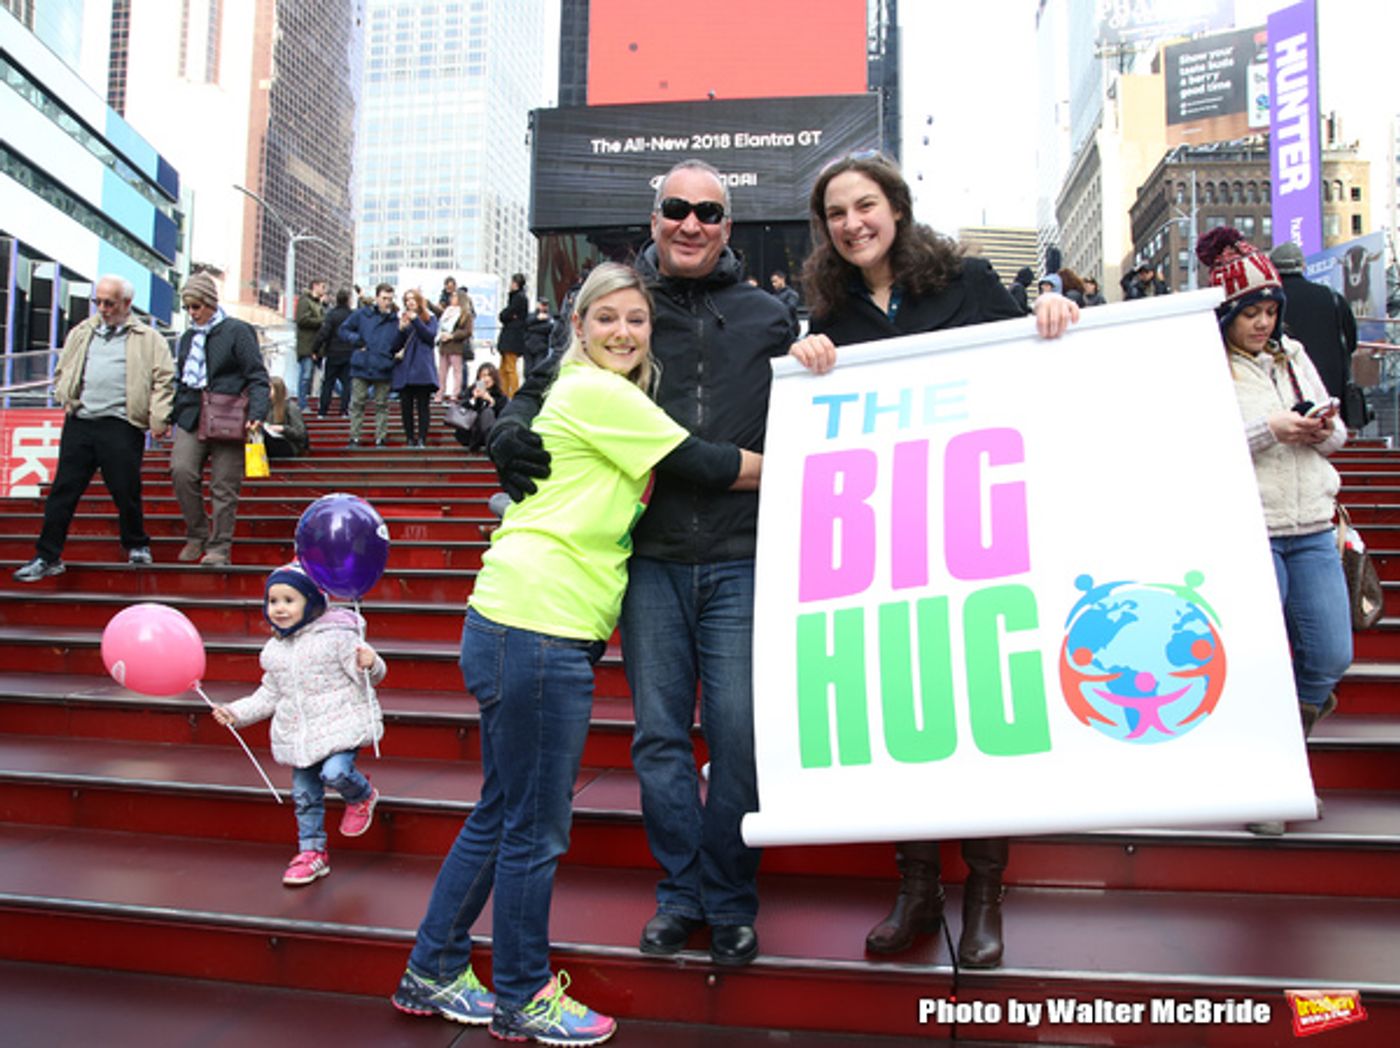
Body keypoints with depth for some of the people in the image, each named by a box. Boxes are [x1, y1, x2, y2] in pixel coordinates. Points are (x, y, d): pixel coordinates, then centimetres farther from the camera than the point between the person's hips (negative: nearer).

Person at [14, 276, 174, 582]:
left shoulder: (148, 339, 4)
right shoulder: (81, 333, 18)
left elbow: (164, 379, -2)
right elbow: (62, 371, 26)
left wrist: (158, 418, -11)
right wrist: (65, 400, 10)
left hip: (121, 426, -4)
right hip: (79, 422, 4)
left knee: (125, 491, 1)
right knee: (63, 489, 4)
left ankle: (137, 546, 22)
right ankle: (47, 557, 10)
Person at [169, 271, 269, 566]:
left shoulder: (237, 331, 0)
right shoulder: (188, 337, 18)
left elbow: (257, 377, -5)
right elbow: (181, 381, 24)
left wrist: (257, 413, -17)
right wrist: (168, 416, 16)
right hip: (191, 419, 5)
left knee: (224, 487, -1)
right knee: (181, 471, -13)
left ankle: (219, 547, 10)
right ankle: (196, 535, 6)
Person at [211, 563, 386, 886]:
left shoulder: (337, 635, -10)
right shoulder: (275, 650, 9)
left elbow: (367, 676, -9)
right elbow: (269, 695, 19)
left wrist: (368, 665, -31)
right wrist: (236, 712, 10)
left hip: (339, 724, -6)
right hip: (298, 733, 6)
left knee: (335, 772, -26)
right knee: (304, 795, 10)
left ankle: (362, 794, 9)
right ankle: (312, 852, 28)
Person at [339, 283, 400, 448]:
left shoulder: (395, 319, 6)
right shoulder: (361, 314, 4)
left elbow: (398, 345, 6)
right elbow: (344, 330, 10)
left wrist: (402, 331, -12)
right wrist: (356, 340, -7)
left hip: (383, 369, 0)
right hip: (361, 367, 0)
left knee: (382, 405, 6)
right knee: (357, 403, 2)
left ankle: (381, 439, 12)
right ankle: (354, 438, 8)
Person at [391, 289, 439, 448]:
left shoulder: (430, 318, 10)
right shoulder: (402, 318, 14)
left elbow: (430, 336, -9)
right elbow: (395, 346, 9)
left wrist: (416, 320, -12)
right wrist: (401, 329, -7)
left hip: (422, 368, -2)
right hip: (404, 368, 2)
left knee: (422, 404, -4)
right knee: (406, 405, 1)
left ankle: (422, 439, -4)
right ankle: (409, 439, 6)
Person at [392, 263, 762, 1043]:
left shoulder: (615, 399, 21)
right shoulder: (593, 393, -9)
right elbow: (705, 465, -11)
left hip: (550, 634, 10)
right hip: (534, 628, -10)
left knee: (504, 814, 18)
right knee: (536, 828, 3)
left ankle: (432, 975, 32)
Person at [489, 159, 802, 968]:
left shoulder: (768, 316, 9)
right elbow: (545, 388, 13)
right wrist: (511, 431, -8)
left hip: (739, 564, -1)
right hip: (651, 562, 1)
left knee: (738, 735, 3)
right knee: (660, 736, 8)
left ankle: (732, 903, 23)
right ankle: (682, 894, 26)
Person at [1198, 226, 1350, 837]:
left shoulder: (1292, 354, 12)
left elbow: (1336, 435, 17)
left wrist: (1323, 431, -5)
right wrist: (1271, 428, -20)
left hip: (1311, 528, 6)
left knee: (1332, 656, 6)